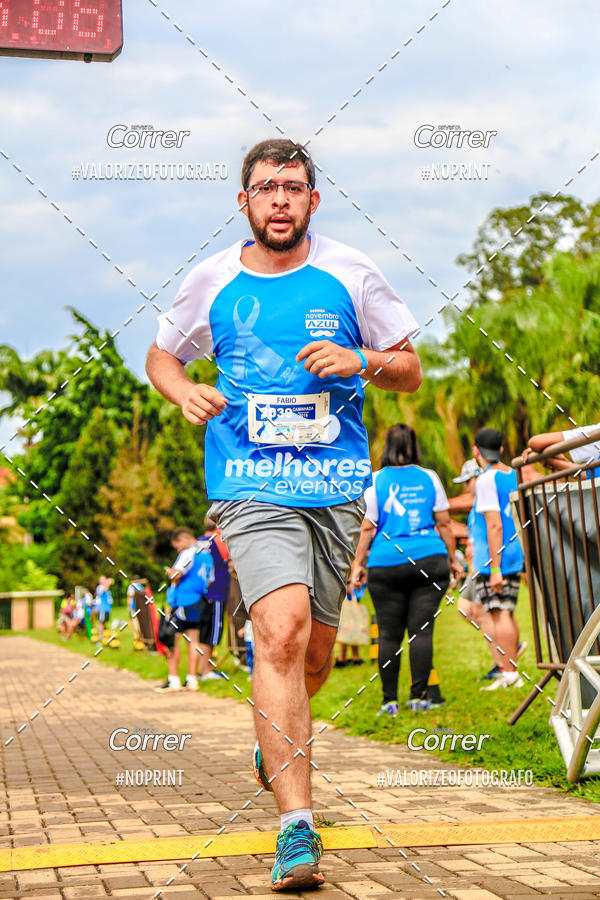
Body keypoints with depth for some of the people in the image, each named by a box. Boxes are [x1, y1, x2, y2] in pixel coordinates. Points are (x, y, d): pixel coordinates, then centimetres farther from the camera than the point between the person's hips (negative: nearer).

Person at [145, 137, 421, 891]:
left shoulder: (350, 275, 4)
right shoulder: (212, 281, 4)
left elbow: (410, 371, 10)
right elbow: (160, 354, 19)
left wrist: (359, 360, -11)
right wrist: (184, 391, -3)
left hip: (338, 485, 2)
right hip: (251, 485, -2)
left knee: (316, 646, 11)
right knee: (282, 629, -22)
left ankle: (278, 741, 45)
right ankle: (296, 823, -19)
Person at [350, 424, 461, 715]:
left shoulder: (375, 481, 2)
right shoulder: (429, 478, 6)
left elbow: (367, 528, 0)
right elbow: (444, 523, 8)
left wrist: (358, 563, 6)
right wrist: (452, 559, 17)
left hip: (386, 564, -1)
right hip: (429, 560, 1)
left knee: (389, 633, 3)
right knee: (422, 629, 1)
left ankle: (390, 701, 5)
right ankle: (418, 696, -1)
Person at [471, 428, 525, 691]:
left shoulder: (486, 479, -13)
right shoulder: (514, 476, 12)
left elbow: (494, 525, -19)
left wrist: (495, 567, -19)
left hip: (492, 559, -8)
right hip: (514, 555, 8)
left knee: (500, 615, -7)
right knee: (507, 614, 13)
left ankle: (509, 674, -7)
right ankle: (510, 672, 17)